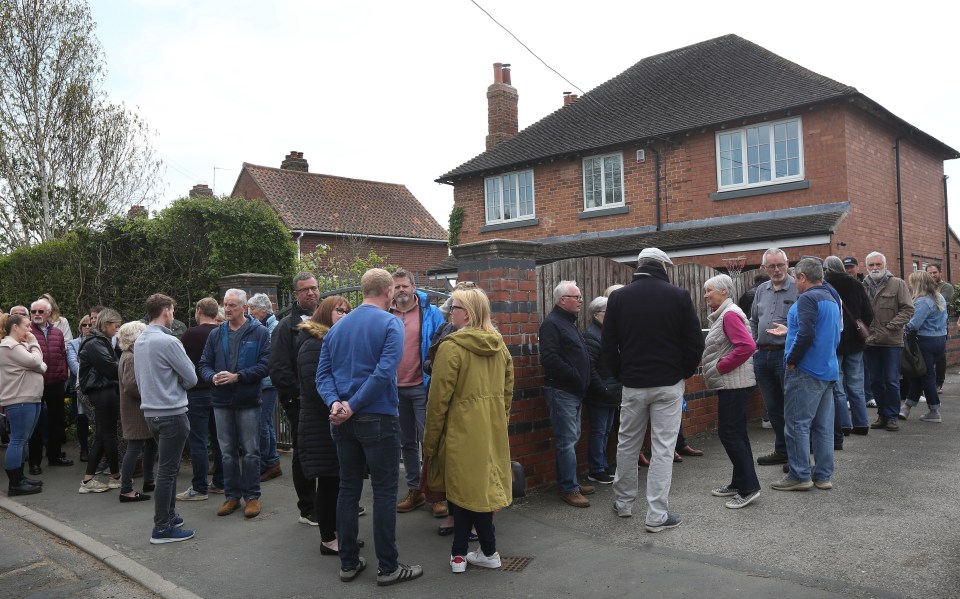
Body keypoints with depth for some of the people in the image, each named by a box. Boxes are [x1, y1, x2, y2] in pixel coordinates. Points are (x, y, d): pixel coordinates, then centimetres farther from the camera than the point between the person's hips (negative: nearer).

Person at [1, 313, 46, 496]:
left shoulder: (20, 345, 21)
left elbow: (41, 366, 16)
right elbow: (35, 362, -19)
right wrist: (34, 343, -5)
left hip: (29, 398, 10)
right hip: (19, 400, -10)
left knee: (22, 440, 13)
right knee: (18, 440, -8)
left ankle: (19, 478, 20)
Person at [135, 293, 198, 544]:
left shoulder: (139, 341, 8)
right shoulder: (168, 342, -18)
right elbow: (191, 377, -12)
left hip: (151, 411, 9)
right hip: (172, 412, -9)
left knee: (168, 466, 20)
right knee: (167, 470, -2)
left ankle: (169, 516, 29)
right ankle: (162, 529, 4)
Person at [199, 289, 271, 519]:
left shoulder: (260, 332, -5)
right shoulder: (216, 334, 8)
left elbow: (264, 365, -12)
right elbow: (204, 364, 9)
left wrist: (237, 376, -19)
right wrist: (213, 377, -12)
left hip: (248, 400, -4)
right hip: (221, 401, 4)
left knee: (250, 452, 4)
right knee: (228, 452, 12)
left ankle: (252, 496, 16)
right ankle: (232, 495, 24)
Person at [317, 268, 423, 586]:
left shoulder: (337, 327, 11)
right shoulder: (390, 323, -8)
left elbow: (323, 374, 3)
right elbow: (384, 372, -20)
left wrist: (335, 403, -10)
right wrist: (353, 406, -16)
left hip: (344, 422, 6)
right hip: (378, 418, -6)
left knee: (348, 489, 13)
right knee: (384, 492, 2)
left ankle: (348, 563, 21)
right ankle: (388, 567, 9)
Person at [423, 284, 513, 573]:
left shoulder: (451, 347, -14)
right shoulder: (499, 346, 6)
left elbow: (439, 399, -13)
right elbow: (507, 391, 11)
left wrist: (430, 440, -4)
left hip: (463, 430, -6)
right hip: (493, 430, 7)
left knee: (467, 488, 6)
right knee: (483, 484, 12)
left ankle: (489, 553, 15)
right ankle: (460, 553, 18)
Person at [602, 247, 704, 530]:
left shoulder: (619, 297, 0)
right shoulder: (679, 295, -6)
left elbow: (607, 344, 2)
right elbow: (695, 342, -5)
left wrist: (621, 375, 11)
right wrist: (684, 372, 8)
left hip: (633, 384, 2)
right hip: (668, 384, -2)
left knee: (627, 444, 16)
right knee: (663, 448, 2)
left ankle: (623, 502, 29)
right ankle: (657, 515, 5)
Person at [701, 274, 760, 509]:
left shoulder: (730, 314, -16)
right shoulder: (722, 314, 16)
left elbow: (747, 346, -27)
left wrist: (721, 366, -19)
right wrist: (718, 366, 11)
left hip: (734, 384, -11)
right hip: (730, 384, 11)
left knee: (729, 433, -7)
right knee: (736, 433, 14)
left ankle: (748, 488, -1)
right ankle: (740, 483, 22)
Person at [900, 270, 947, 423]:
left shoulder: (922, 301, -19)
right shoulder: (940, 298, 10)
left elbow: (914, 324, -25)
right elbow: (944, 318, 18)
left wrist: (904, 329, -7)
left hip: (926, 341, -9)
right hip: (941, 339, 9)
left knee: (926, 375, 3)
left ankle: (934, 411, 11)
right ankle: (907, 406, 18)